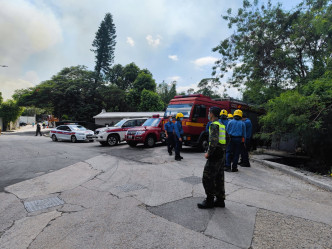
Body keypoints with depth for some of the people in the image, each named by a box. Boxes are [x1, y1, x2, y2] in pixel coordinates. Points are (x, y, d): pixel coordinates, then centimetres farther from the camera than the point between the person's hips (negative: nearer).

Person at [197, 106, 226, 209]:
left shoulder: (214, 125, -15)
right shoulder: (222, 125, 15)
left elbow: (214, 141, -24)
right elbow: (226, 140, 19)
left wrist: (208, 153, -15)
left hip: (215, 155, -10)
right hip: (222, 154, 10)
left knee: (207, 177, -2)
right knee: (219, 178, 14)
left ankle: (209, 200, 4)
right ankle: (220, 200, 21)